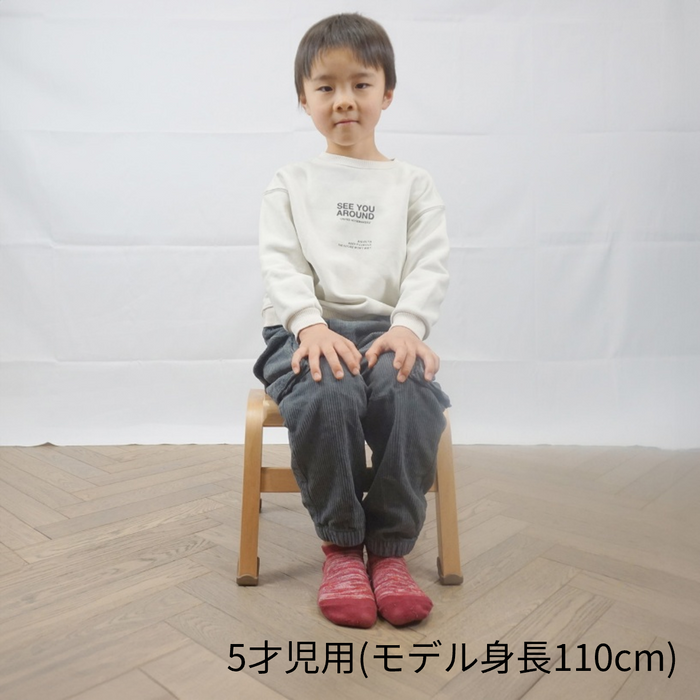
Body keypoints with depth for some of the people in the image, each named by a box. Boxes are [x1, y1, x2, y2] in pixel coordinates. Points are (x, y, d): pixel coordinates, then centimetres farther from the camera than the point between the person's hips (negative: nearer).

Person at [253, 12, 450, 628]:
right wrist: (312, 324, -18)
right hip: (307, 329, 0)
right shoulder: (291, 184, 16)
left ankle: (391, 549, -13)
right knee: (324, 397, -34)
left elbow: (430, 264, 3)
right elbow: (280, 262, 2)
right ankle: (342, 546, -11)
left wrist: (407, 326, -16)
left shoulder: (412, 184, 17)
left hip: (387, 329, 1)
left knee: (413, 396, -32)